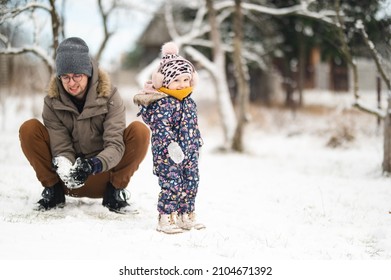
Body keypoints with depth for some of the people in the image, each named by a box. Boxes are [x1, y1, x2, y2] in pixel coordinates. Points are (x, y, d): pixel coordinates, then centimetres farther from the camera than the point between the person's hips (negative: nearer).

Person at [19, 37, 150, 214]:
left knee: (140, 131, -25)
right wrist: (64, 167, -38)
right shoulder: (52, 101, -8)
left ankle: (115, 191, -8)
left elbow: (115, 145, -21)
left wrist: (94, 165, -42)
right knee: (29, 129, -19)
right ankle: (53, 190, -3)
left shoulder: (109, 96, -12)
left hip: (104, 176, -1)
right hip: (69, 176, 1)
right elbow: (61, 149, -13)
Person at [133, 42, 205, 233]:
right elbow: (161, 127, -24)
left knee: (190, 184, 12)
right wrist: (171, 145, -33)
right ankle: (165, 219, 0)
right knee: (172, 185, -9)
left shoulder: (189, 101, 13)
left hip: (188, 154, 9)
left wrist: (196, 146, 22)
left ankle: (186, 217, 23)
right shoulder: (163, 103, -15)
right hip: (167, 155, -9)